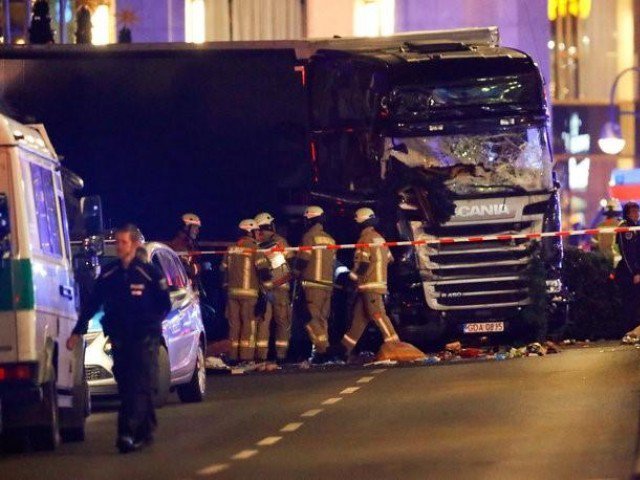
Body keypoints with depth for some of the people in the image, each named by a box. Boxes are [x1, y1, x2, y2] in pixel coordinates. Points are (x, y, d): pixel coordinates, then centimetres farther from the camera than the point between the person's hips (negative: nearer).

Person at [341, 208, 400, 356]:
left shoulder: (366, 239, -11)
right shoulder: (379, 238, 16)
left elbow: (363, 263, -17)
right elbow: (389, 259, 20)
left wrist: (353, 274, -2)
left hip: (370, 285, -9)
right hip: (380, 281, 9)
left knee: (377, 313, -13)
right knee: (359, 316, 10)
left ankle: (394, 343, -19)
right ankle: (346, 346, 13)